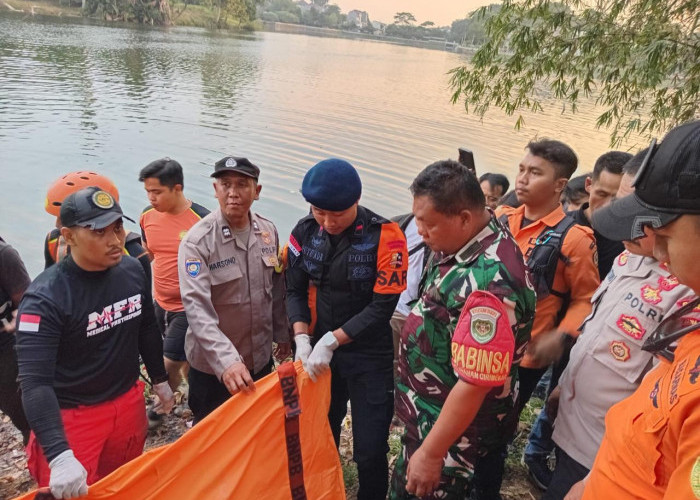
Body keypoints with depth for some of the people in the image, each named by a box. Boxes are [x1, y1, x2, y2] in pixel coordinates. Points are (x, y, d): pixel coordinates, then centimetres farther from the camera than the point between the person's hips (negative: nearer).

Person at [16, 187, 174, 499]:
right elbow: (34, 383, -28)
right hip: (71, 417, -5)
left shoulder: (132, 270, -7)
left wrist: (160, 379, 17)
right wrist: (59, 456, -38)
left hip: (128, 404, 5)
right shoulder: (45, 298, -24)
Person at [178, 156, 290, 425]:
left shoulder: (268, 231, -3)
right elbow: (197, 308, -29)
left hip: (261, 357, 5)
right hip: (213, 365, -4)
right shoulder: (197, 241, -20)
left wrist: (282, 333, 14)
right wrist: (226, 360, -38)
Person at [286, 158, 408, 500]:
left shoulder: (385, 236, -17)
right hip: (321, 353, 4)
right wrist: (302, 338, -11)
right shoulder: (305, 232, -3)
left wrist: (330, 341, -19)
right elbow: (295, 290, 3)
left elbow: (382, 306, -17)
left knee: (370, 452, 4)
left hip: (372, 357, -4)